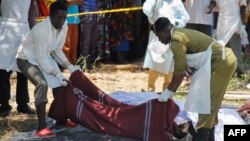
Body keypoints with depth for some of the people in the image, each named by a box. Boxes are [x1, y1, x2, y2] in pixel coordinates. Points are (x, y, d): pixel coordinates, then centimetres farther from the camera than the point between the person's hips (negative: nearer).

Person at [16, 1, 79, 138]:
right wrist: (58, 74, -31)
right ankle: (41, 127, -27)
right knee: (42, 84, -28)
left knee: (59, 84, 7)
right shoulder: (41, 30, -35)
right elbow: (41, 58, -30)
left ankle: (61, 118, 25)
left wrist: (70, 67, -8)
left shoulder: (63, 27, -10)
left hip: (44, 57, 8)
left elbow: (57, 50, 4)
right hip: (27, 59, -8)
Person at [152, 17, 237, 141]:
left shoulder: (176, 41, -16)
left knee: (206, 102, -6)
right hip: (223, 61, 10)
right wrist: (171, 91, 17)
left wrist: (168, 91, -4)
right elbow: (183, 68, 17)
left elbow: (179, 72, -16)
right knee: (210, 102, 17)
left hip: (221, 63, -10)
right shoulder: (181, 34, 15)